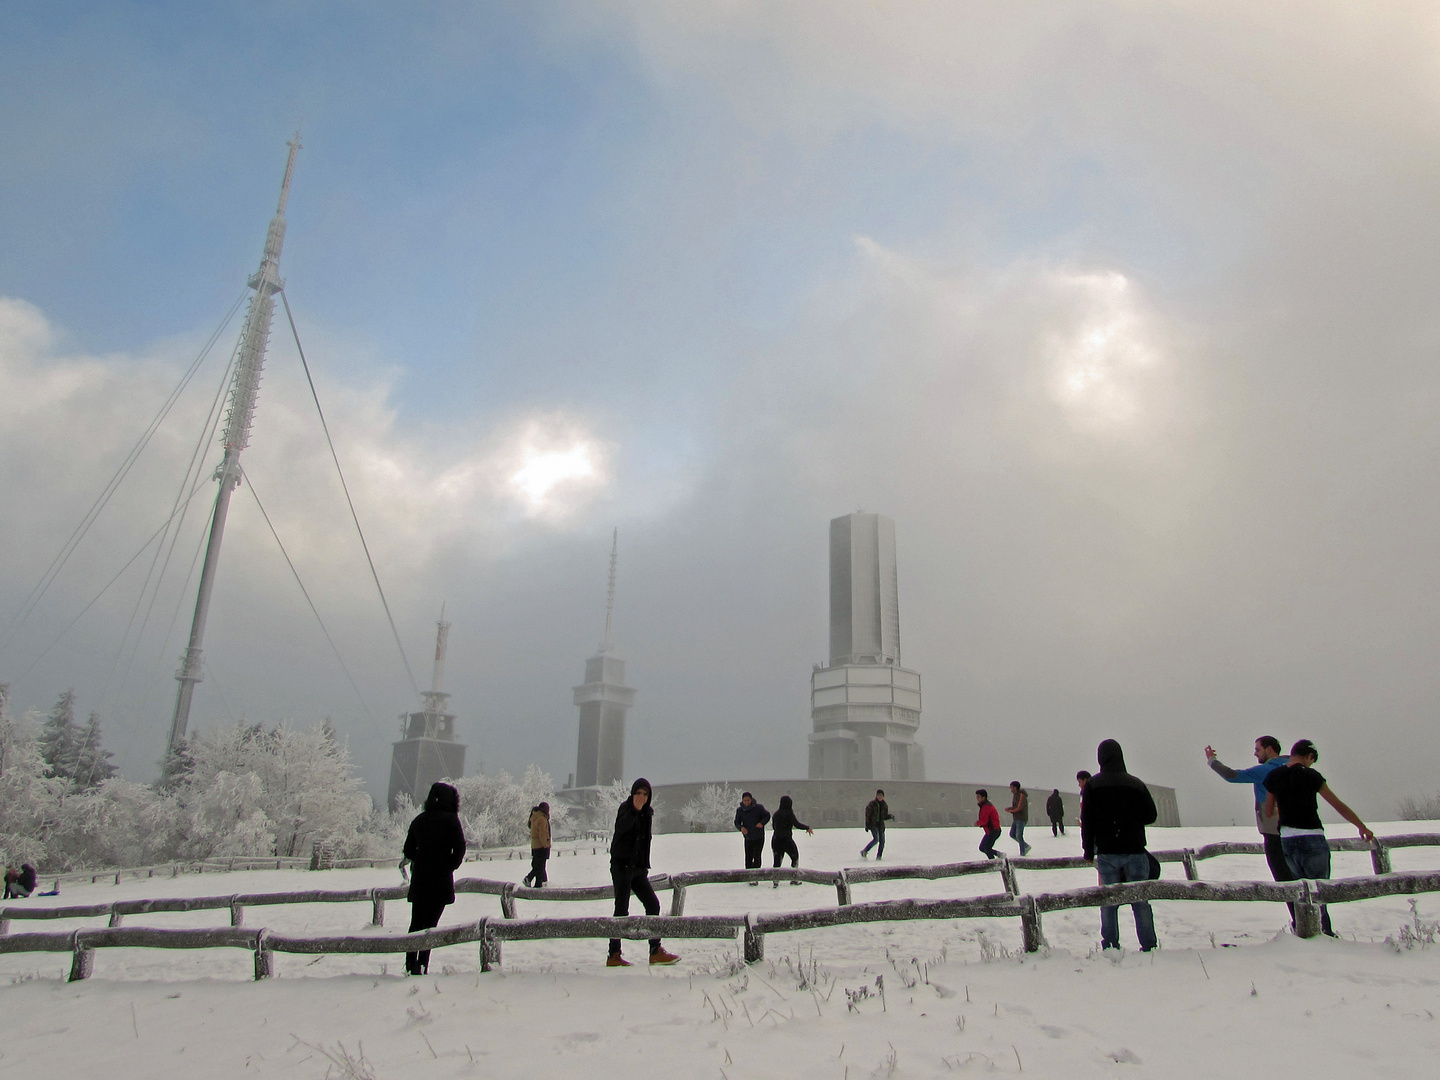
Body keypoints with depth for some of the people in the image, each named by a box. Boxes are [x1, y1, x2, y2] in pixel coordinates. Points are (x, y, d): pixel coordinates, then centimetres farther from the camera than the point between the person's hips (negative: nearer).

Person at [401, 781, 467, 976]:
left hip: (419, 878, 4)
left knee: (415, 923, 14)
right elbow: (460, 848, -12)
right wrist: (451, 866, 1)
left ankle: (410, 964, 11)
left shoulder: (419, 820, 7)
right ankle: (422, 965, -3)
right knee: (430, 923, 2)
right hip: (441, 879, -4)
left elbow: (408, 850, 10)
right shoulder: (451, 820, -7)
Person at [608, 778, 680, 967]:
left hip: (638, 868, 7)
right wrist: (635, 810, -44)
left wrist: (645, 865, 16)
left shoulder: (648, 812, 12)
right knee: (622, 909, -7)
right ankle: (613, 956, 1)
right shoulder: (625, 808, -9)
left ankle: (656, 951, 10)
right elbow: (621, 827, -31)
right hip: (621, 866, -7)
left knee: (653, 904, 4)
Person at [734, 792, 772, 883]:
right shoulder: (740, 810, -1)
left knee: (756, 857, -10)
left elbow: (767, 815, 1)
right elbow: (737, 822, 4)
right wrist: (741, 827, -17)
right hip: (748, 838, 3)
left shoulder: (758, 808, -9)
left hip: (759, 837, -3)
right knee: (748, 858, 3)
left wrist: (761, 823, -17)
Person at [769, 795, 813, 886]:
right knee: (795, 858, 16)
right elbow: (797, 824, -17)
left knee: (777, 861, 9)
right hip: (787, 840, -4)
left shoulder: (776, 813, 5)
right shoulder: (789, 813, -11)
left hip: (775, 840, 4)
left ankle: (776, 880, -3)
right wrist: (807, 828, -4)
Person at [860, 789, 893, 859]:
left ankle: (879, 856, 9)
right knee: (876, 839, -17)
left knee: (882, 841, -1)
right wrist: (867, 825, -11)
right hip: (873, 824, -5)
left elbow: (885, 817, 14)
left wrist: (890, 816, -6)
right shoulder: (872, 804, -6)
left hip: (881, 824, 5)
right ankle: (864, 851, -4)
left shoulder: (884, 805, 9)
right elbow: (867, 815, -6)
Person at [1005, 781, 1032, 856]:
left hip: (1021, 818, -9)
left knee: (1019, 835, -9)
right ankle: (1026, 846, 19)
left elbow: (1019, 808, -20)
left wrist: (1010, 811, -7)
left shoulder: (1022, 795, -15)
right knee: (1012, 834, 7)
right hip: (1016, 819, 9)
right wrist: (1009, 808, -1)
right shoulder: (1015, 795, 13)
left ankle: (1022, 853, -1)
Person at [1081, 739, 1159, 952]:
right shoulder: (1137, 783, 0)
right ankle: (1149, 945, 8)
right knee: (1140, 901, 7)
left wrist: (1089, 851, 4)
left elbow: (1087, 821, -4)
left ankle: (1110, 946, 6)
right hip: (1135, 851, 1)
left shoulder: (1093, 785, -3)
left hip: (1107, 852, -1)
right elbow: (1150, 815, 4)